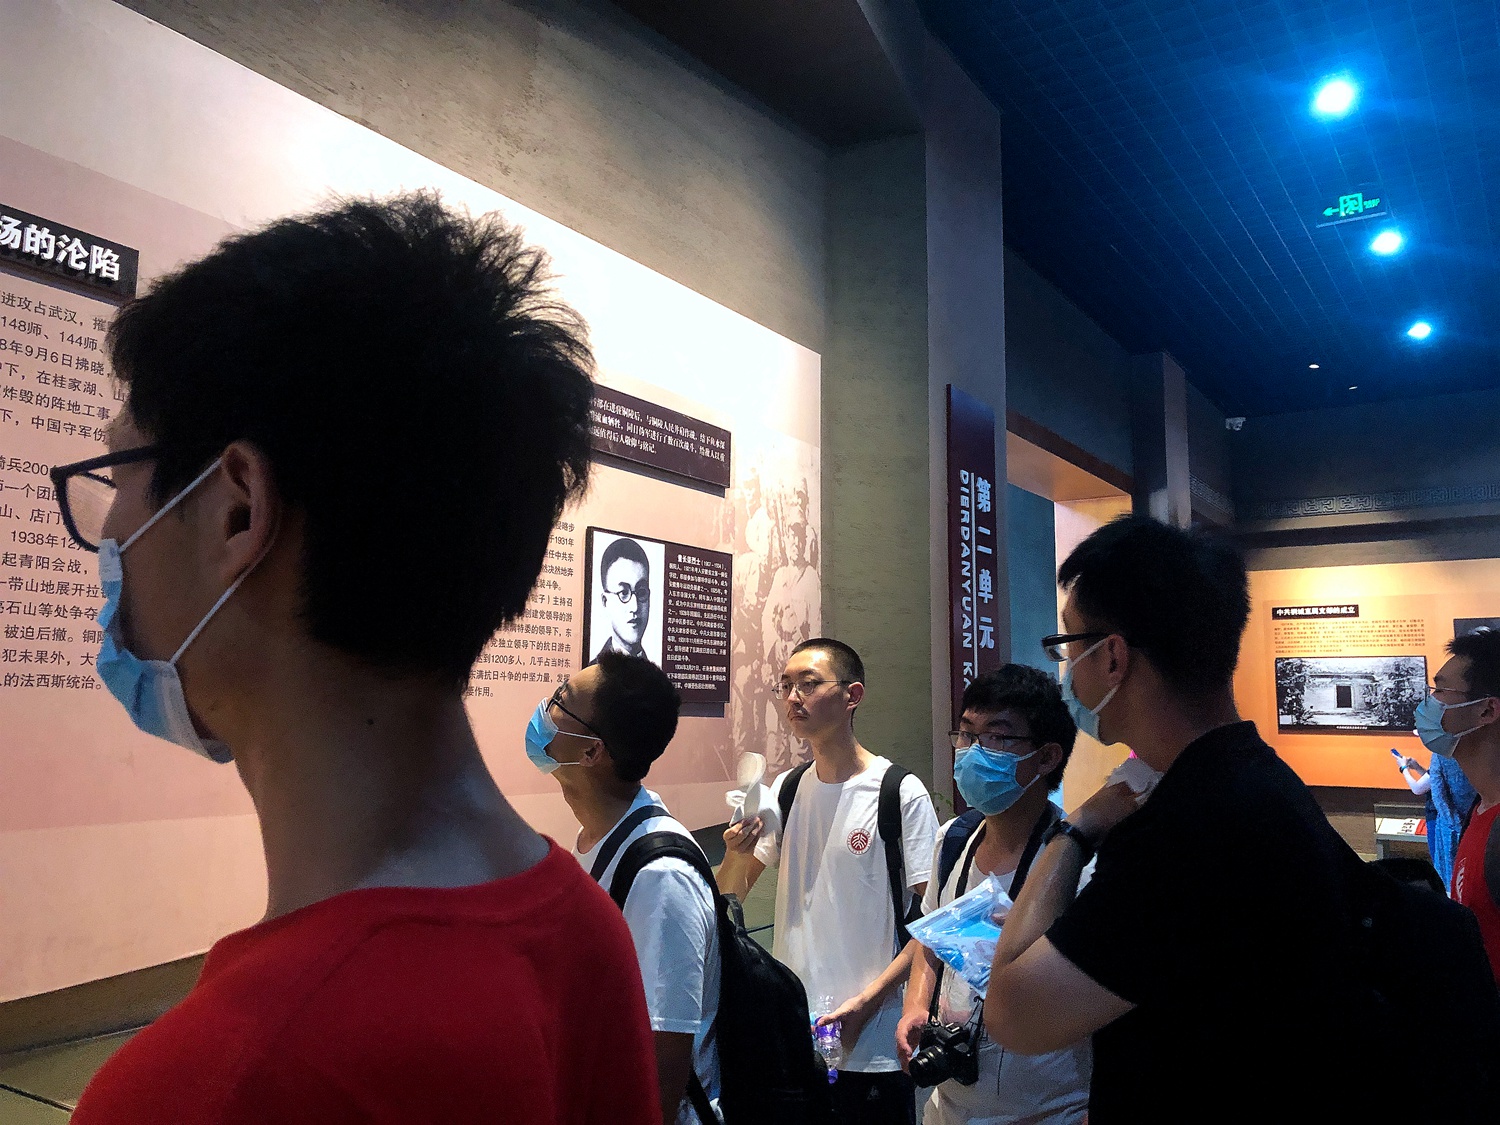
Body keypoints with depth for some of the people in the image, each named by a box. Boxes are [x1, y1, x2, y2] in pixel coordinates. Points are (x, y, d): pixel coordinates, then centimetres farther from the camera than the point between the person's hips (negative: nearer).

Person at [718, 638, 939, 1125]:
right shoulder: (785, 789, 5)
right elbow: (726, 901, 10)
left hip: (872, 1047, -4)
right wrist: (735, 854, -11)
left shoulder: (902, 793, -10)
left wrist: (867, 1001, -17)